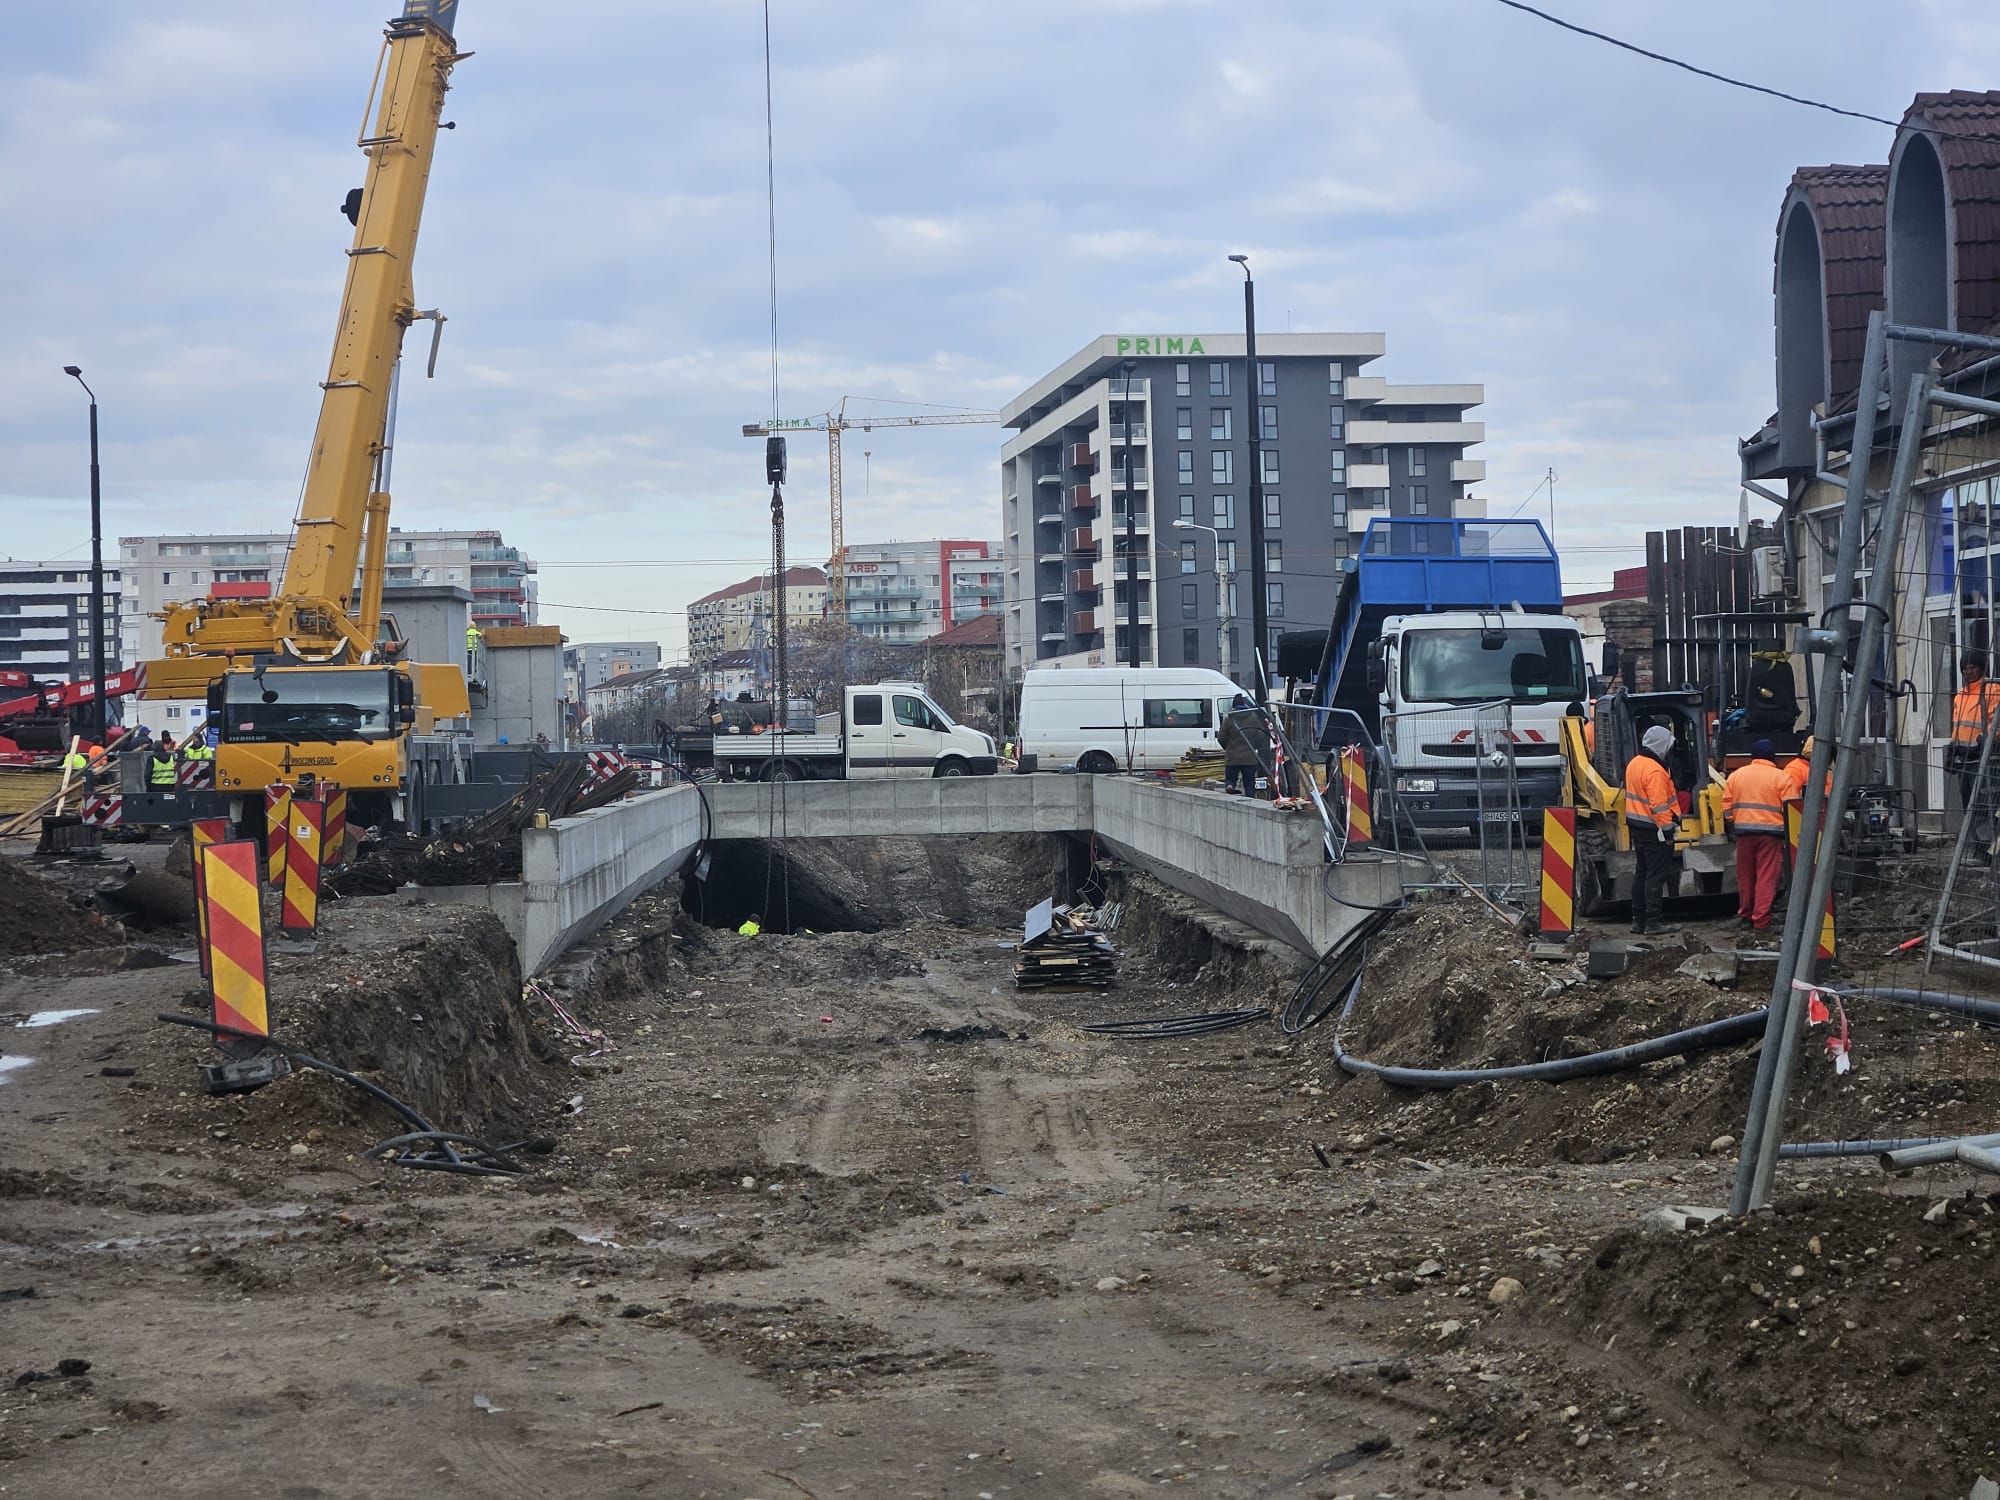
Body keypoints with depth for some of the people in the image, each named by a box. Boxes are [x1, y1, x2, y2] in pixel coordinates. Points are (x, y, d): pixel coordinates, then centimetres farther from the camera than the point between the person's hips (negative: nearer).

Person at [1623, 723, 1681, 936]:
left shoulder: (1634, 763, 10)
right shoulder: (1654, 771, -20)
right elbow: (1659, 805, -23)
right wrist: (1667, 831, -19)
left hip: (1636, 826, 10)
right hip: (1653, 829, -10)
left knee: (1641, 873, 14)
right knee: (1655, 875, -5)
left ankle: (1638, 919, 17)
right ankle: (1654, 921, -4)